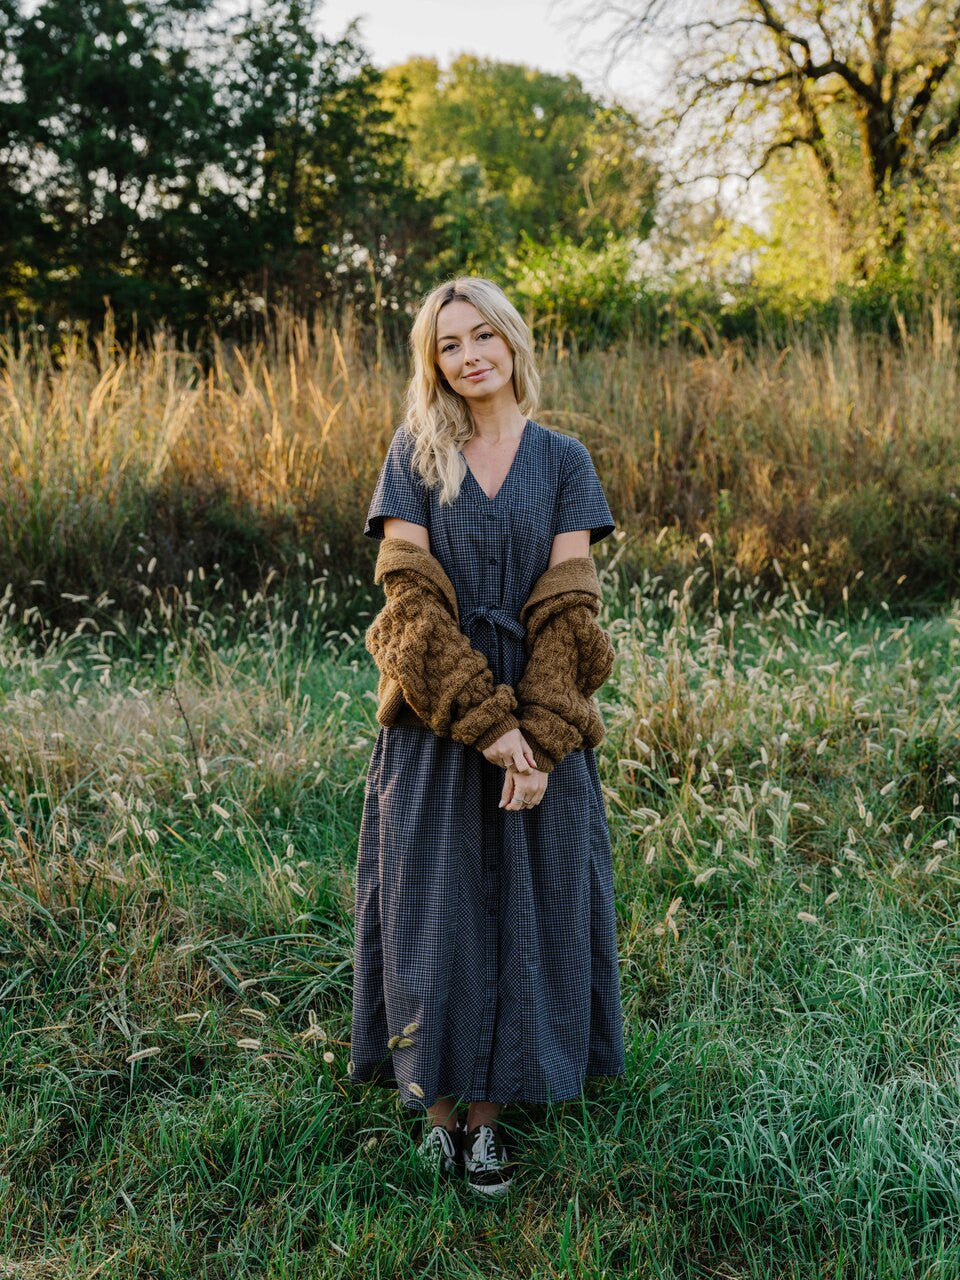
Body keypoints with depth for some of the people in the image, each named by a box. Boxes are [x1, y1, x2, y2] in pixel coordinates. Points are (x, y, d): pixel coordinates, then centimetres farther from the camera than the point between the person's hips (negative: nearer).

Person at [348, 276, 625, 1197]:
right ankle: (434, 1103, 21)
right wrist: (484, 721, -17)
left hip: (538, 718, 1)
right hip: (434, 721, -1)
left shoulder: (562, 461, 3)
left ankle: (489, 1109, 21)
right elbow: (411, 598, -8)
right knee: (430, 904, 5)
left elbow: (568, 608, -4)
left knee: (524, 905, 6)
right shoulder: (414, 454, 1)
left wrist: (540, 736, -15)